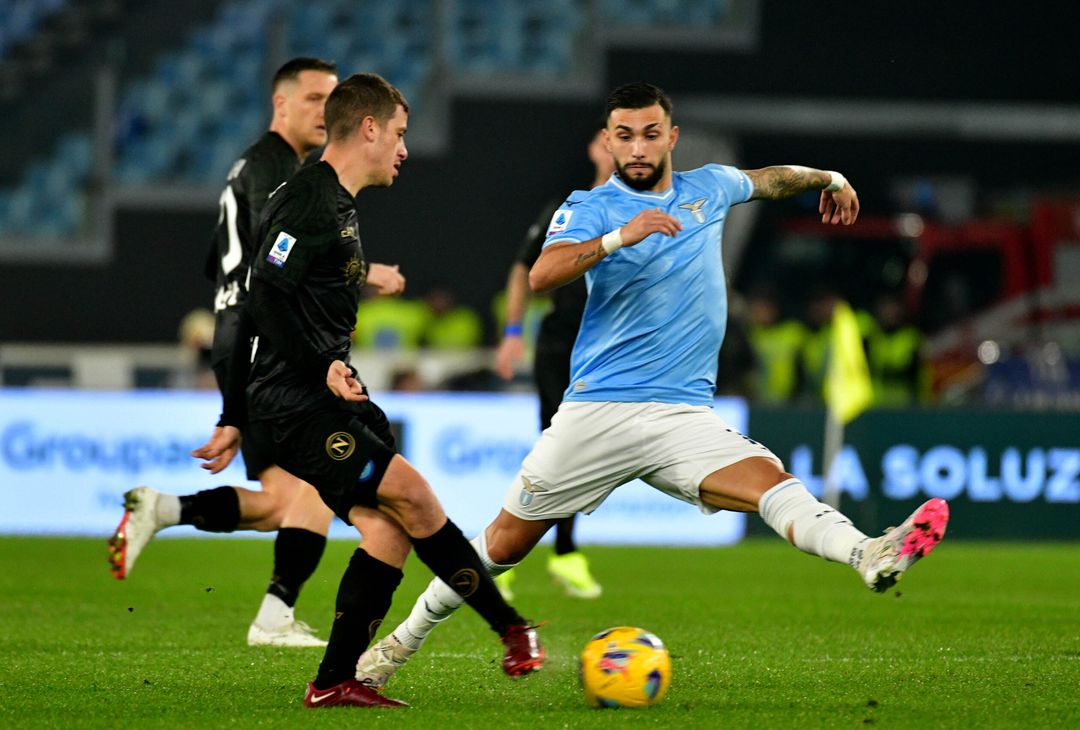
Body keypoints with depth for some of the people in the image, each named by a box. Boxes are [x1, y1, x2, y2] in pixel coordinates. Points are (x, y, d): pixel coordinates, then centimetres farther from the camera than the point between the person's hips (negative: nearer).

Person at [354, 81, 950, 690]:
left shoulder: (708, 189, 13)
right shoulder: (590, 207, -1)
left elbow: (766, 179, 37)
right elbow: (542, 276, -21)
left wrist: (828, 178, 45)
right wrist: (618, 237, -34)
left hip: (685, 414, 2)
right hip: (597, 412, -2)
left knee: (770, 482, -26)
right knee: (506, 543, 4)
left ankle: (871, 556, -51)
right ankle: (404, 641, 24)